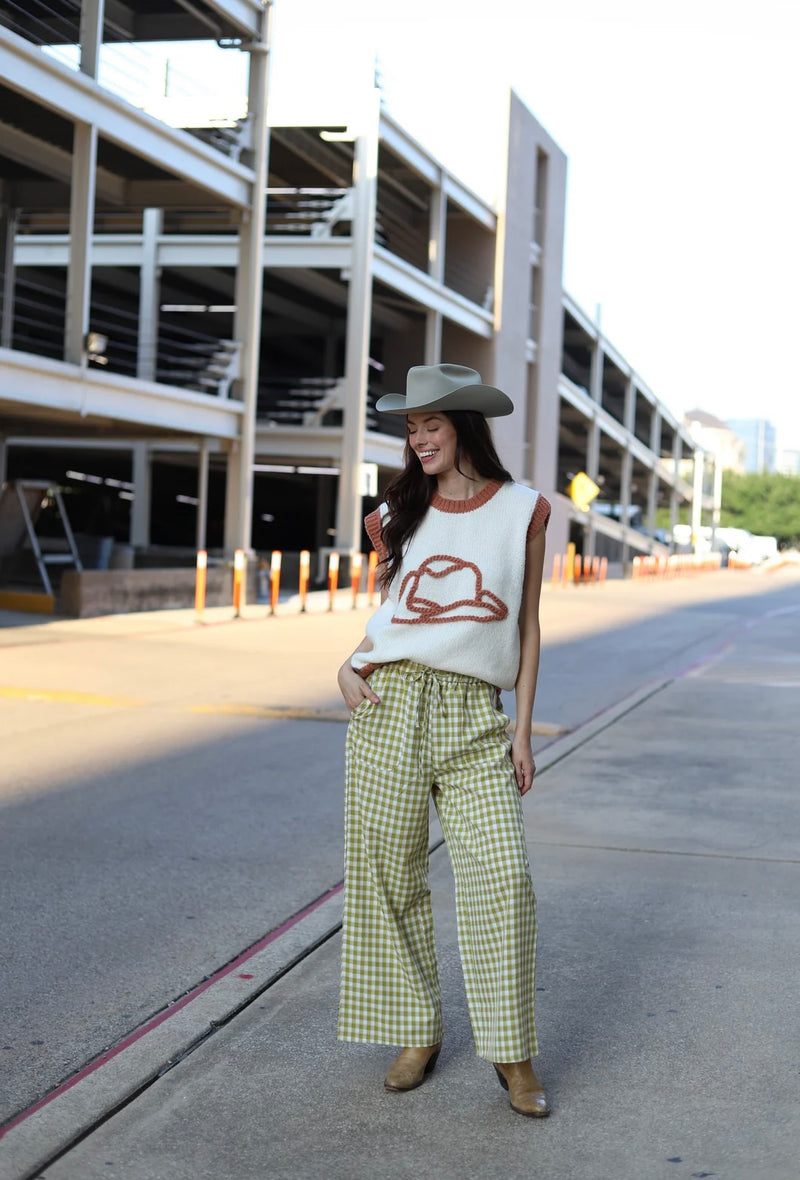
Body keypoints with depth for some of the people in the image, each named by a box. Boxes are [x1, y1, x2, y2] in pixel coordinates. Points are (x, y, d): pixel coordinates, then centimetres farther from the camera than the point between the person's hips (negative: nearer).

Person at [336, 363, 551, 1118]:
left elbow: (527, 627, 6)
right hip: (393, 699, 2)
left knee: (502, 877, -9)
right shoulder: (400, 514, 10)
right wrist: (351, 665, 0)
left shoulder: (522, 511, 4)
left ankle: (511, 1054, 3)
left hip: (474, 714, -2)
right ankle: (416, 1034, 18)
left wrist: (522, 728, 2)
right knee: (390, 876, 3)